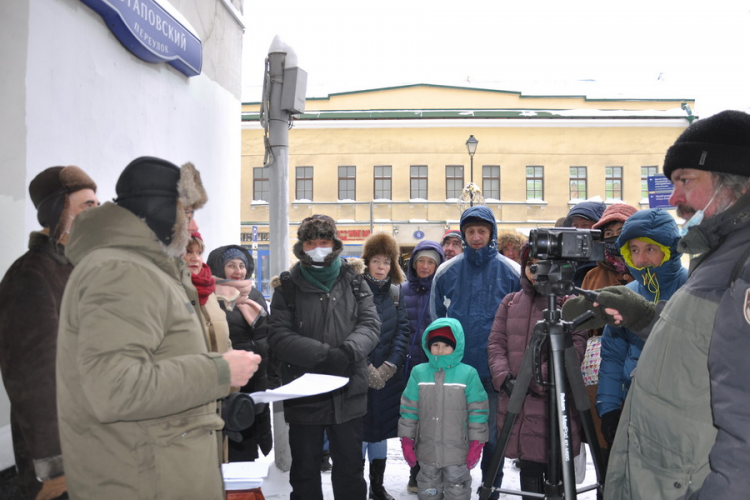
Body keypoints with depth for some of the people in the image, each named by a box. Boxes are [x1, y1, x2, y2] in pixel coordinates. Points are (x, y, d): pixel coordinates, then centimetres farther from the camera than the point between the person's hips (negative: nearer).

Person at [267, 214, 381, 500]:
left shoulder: (354, 281, 6)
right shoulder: (287, 287, 1)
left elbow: (370, 324, -2)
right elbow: (279, 336, -10)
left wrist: (349, 351, -23)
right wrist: (323, 354, -22)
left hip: (349, 394, 1)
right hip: (303, 396, -1)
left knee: (350, 471, 14)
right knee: (304, 472, 13)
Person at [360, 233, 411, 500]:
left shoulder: (396, 292, 8)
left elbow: (403, 331, 1)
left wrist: (388, 367, -10)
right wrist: (366, 368, -16)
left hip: (388, 375, 4)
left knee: (381, 428, 12)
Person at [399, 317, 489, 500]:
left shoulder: (468, 374, -9)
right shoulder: (418, 373, -2)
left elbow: (478, 411, -6)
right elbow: (409, 410, 3)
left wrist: (476, 444, -6)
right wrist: (407, 441, 2)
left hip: (458, 451, -2)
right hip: (427, 451, 3)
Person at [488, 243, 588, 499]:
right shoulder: (510, 302, 15)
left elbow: (576, 346, -9)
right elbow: (495, 344, 10)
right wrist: (504, 377, -7)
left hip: (555, 403, -4)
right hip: (516, 403, 4)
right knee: (529, 470, 11)